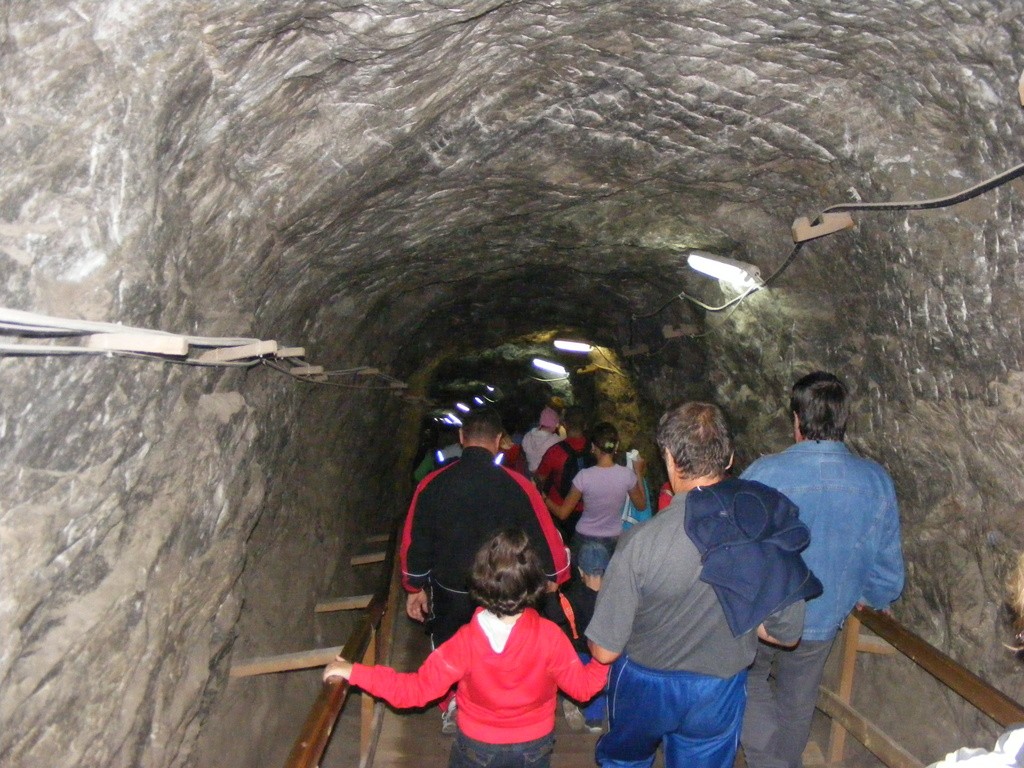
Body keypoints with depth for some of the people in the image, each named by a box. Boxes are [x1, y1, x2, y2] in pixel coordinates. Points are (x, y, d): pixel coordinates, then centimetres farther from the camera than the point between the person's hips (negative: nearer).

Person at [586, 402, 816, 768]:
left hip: (646, 686, -2)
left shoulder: (641, 541, -30)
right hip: (719, 694, 3)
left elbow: (604, 651, -20)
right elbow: (787, 634, -6)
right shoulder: (770, 527, -19)